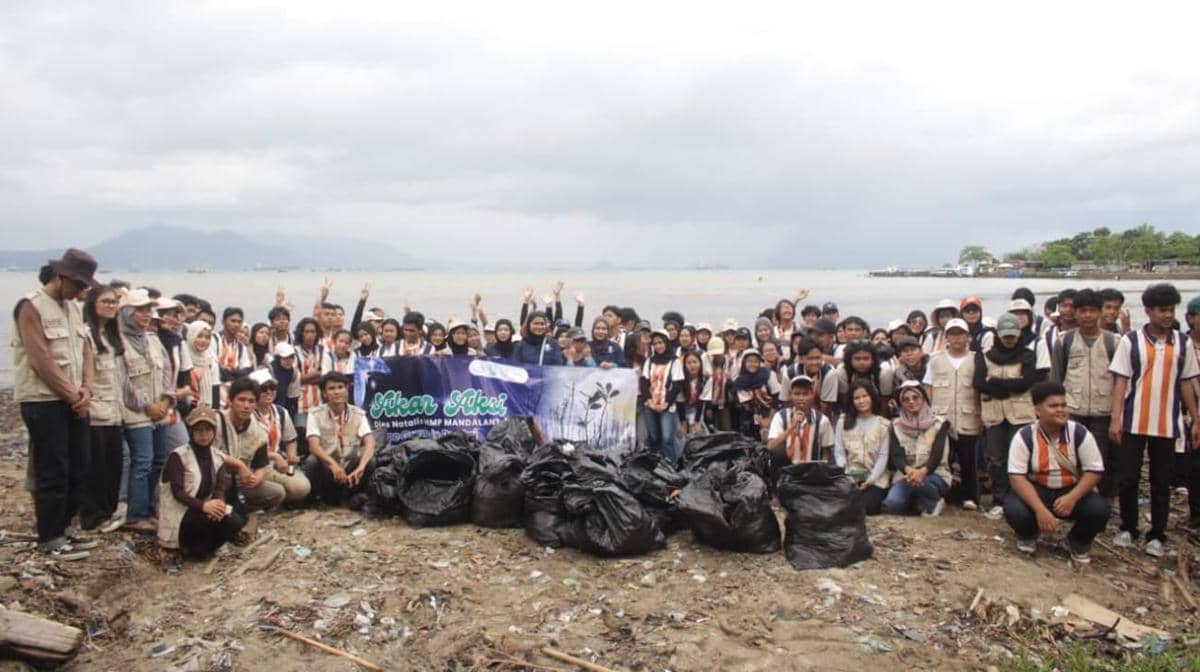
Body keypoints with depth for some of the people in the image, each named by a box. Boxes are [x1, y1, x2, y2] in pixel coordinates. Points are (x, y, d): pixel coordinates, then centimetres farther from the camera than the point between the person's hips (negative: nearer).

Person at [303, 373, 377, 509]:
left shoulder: (358, 414, -5)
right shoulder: (316, 414, -7)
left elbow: (370, 443, -19)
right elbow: (313, 446, -21)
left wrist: (361, 467, -39)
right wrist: (333, 464, -41)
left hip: (350, 469, 1)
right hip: (326, 469, -1)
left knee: (369, 461, -29)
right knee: (312, 462, -32)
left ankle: (352, 497, -5)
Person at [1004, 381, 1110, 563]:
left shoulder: (1080, 433, -11)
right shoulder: (1024, 437, -16)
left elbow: (1094, 471, -9)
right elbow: (1017, 476, -20)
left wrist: (1072, 498, -26)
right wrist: (1040, 509, -33)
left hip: (1073, 492, 2)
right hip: (1036, 491, -1)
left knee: (1098, 510, -28)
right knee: (1014, 510, -32)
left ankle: (1079, 542, 9)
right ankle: (1028, 535, 9)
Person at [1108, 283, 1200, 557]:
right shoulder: (1131, 341, -3)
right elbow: (1120, 381, -4)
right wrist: (1115, 418, -10)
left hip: (1166, 425, 2)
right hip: (1133, 423, -2)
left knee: (1161, 482, 7)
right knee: (1129, 479, 4)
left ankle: (1156, 536, 16)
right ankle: (1127, 529, 20)